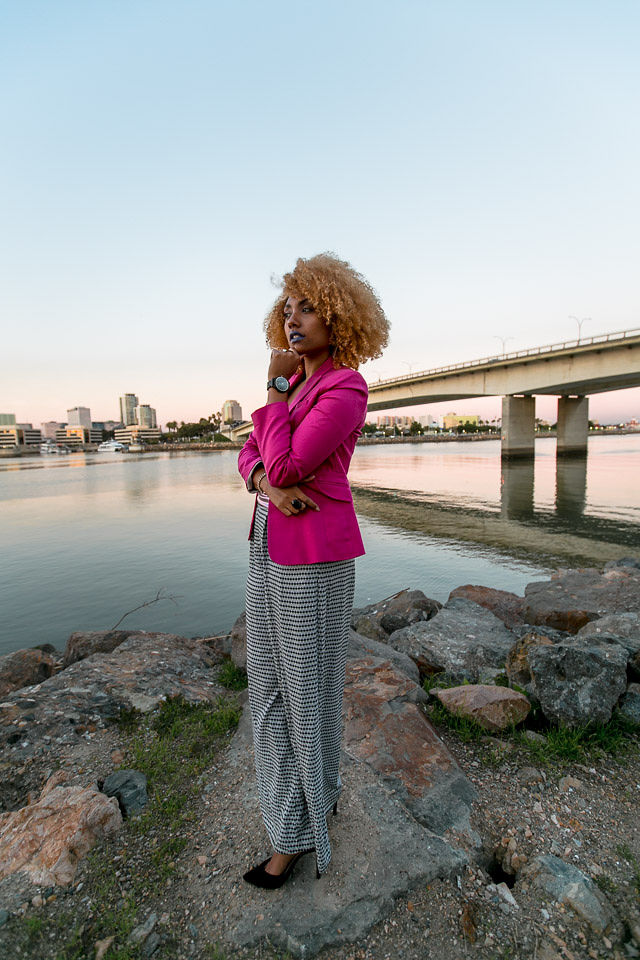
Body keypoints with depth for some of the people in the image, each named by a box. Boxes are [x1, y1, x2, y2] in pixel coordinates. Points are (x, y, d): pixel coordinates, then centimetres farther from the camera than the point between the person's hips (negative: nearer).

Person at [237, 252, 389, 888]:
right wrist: (266, 484, -13)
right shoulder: (298, 383, 13)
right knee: (269, 678, 18)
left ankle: (299, 830, 30)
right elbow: (251, 454, 9)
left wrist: (276, 386, -12)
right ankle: (317, 783, 42)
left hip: (313, 554, -8)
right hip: (268, 545, 9)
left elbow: (288, 466, -22)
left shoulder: (345, 389, -14)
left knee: (306, 685, 7)